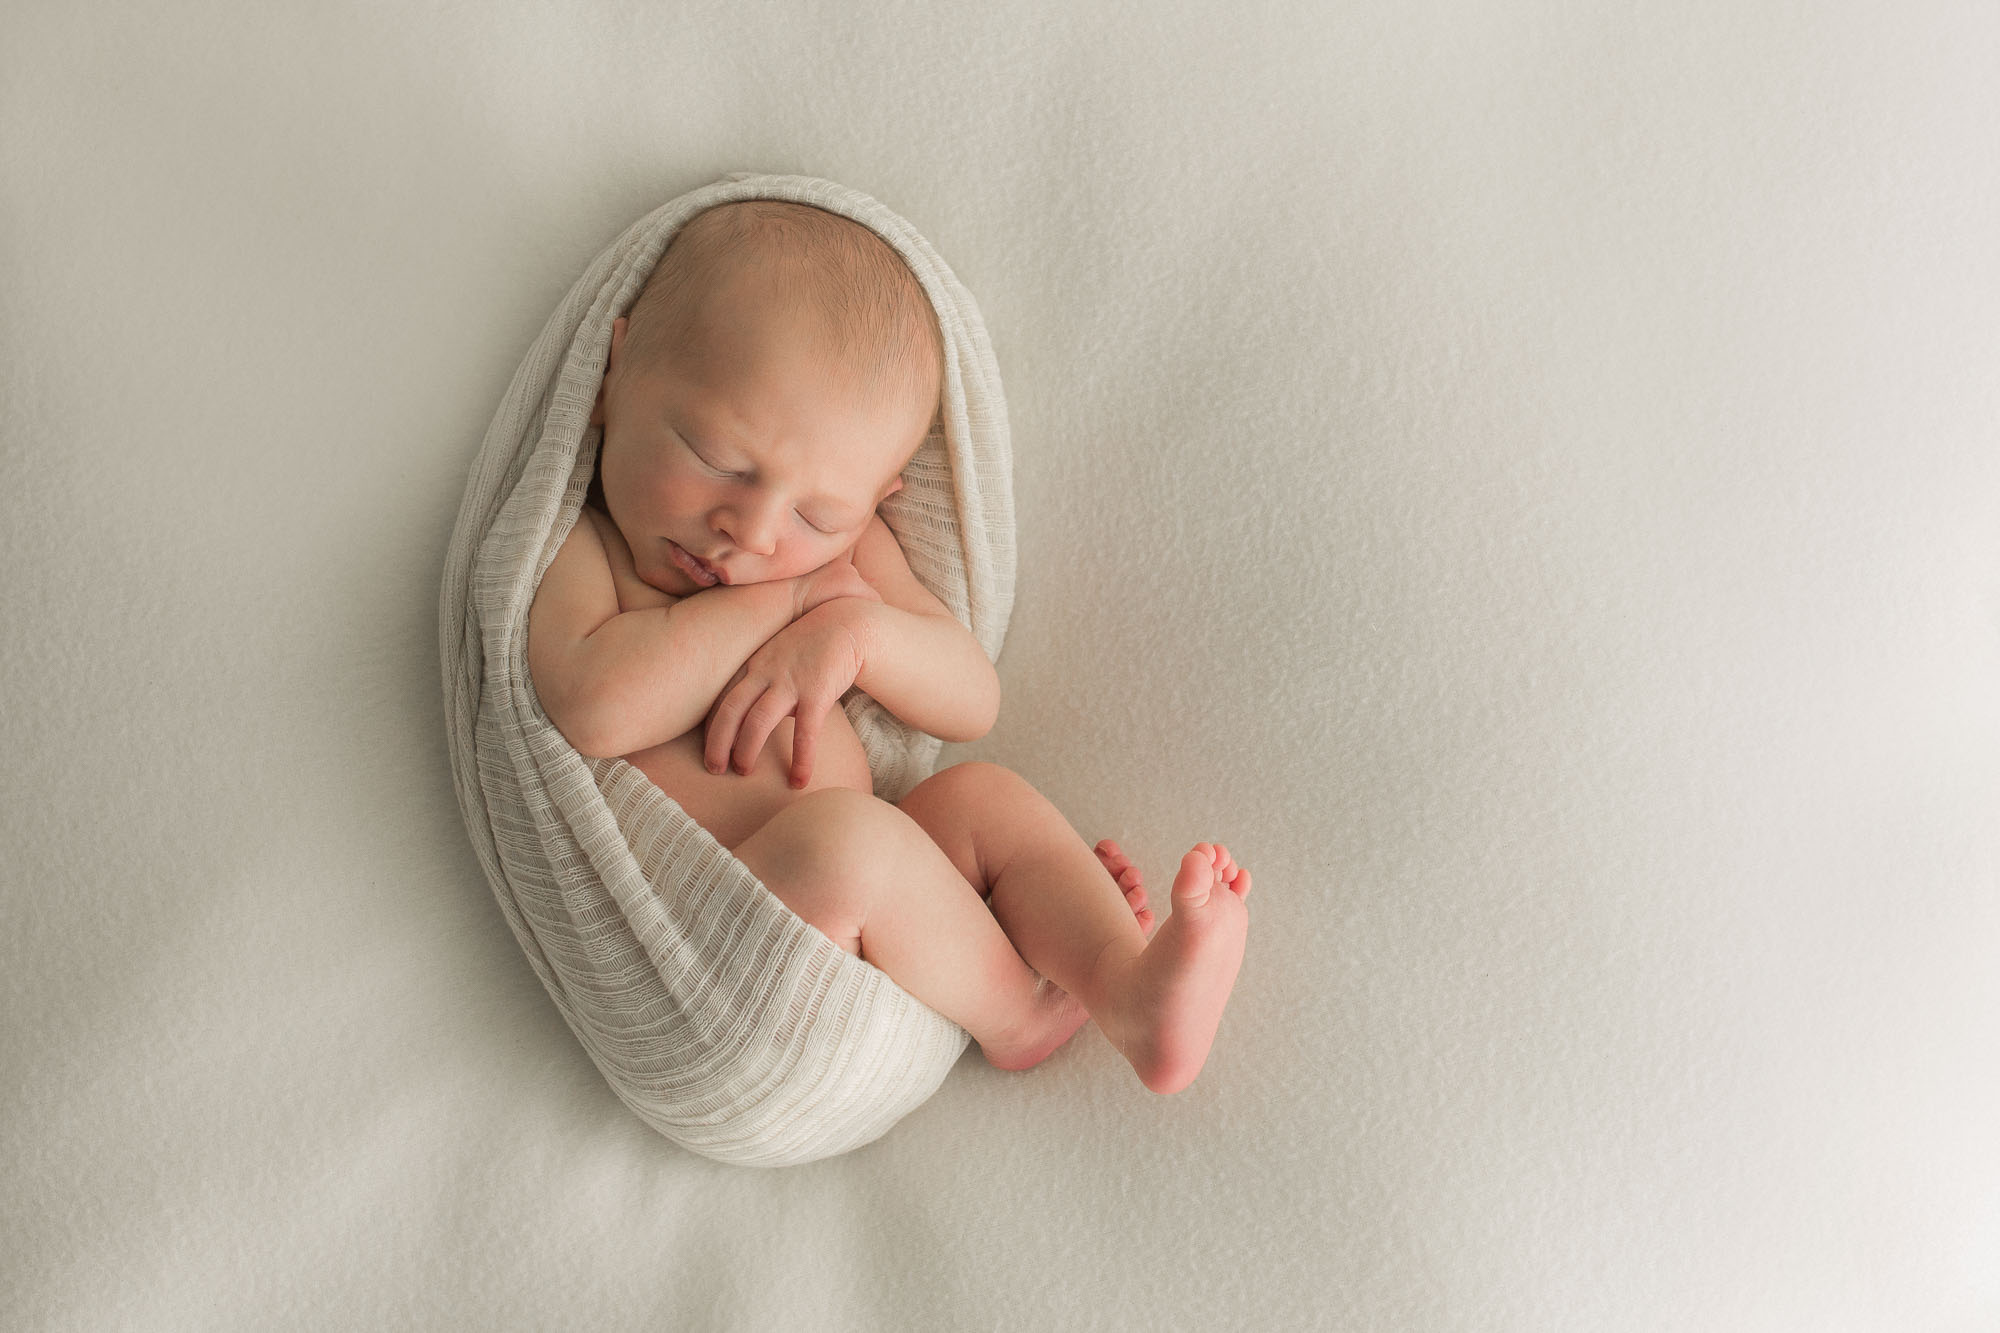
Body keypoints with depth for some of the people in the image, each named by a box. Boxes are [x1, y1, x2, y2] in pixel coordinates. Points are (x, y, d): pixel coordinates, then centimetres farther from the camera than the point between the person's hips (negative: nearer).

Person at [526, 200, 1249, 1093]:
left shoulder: (841, 553, 12)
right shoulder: (567, 548, -7)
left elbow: (972, 702, 8)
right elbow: (597, 708, -27)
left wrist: (858, 630, -13)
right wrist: (780, 599, -15)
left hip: (860, 920, 7)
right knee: (843, 832, -30)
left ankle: (1128, 989, -19)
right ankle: (1014, 1008, -10)